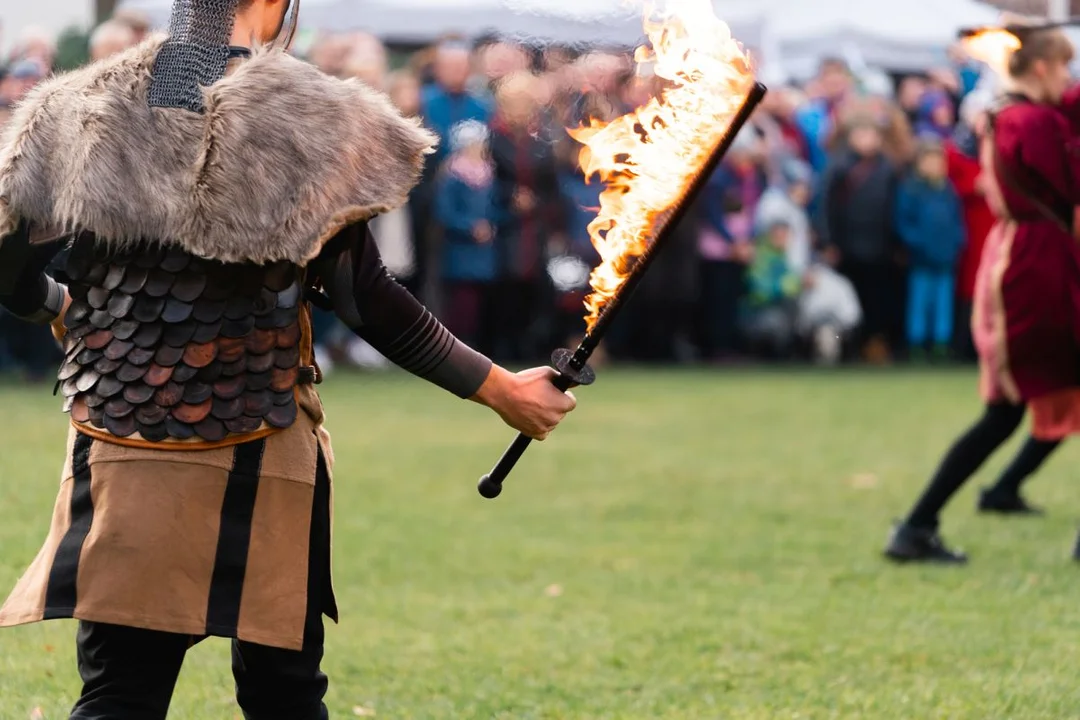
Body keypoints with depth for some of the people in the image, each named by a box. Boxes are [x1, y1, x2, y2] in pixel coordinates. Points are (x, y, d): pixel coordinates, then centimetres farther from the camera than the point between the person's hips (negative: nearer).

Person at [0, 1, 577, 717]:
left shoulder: (77, 116, 1)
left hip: (123, 455, 2)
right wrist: (501, 389, 6)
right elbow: (371, 303, -6)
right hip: (260, 469, -2)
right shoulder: (311, 124, -8)